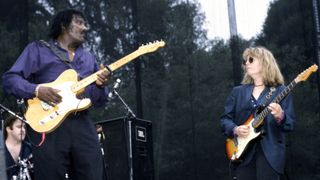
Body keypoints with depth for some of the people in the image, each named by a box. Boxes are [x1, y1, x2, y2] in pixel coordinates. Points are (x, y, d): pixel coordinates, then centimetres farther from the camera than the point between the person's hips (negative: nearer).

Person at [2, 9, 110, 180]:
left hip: (83, 126, 5)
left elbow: (99, 101, 20)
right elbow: (9, 78, -1)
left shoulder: (89, 57, 22)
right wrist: (36, 90, -17)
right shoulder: (38, 49, 7)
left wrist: (100, 85, -3)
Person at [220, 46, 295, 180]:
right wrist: (234, 130, -9)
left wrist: (280, 117, -22)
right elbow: (225, 118, 11)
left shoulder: (281, 91, 4)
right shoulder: (237, 91, 14)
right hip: (242, 152, 3)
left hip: (270, 153, -3)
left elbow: (290, 124, -1)